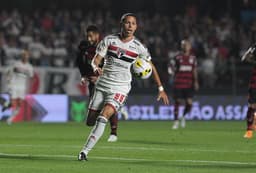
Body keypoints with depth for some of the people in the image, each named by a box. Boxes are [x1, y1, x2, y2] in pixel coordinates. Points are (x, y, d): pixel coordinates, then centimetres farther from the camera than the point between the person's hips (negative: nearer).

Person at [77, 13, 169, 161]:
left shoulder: (138, 47, -2)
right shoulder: (109, 40, 0)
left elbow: (151, 67, 9)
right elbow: (96, 60, -2)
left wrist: (161, 89, 10)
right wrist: (96, 68, -26)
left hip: (120, 88, -3)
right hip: (102, 84, 3)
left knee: (103, 116, -22)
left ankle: (85, 150, -23)